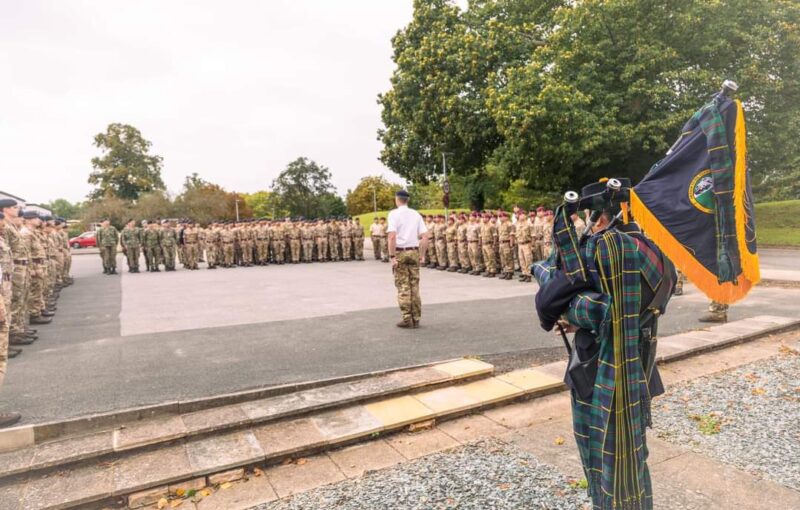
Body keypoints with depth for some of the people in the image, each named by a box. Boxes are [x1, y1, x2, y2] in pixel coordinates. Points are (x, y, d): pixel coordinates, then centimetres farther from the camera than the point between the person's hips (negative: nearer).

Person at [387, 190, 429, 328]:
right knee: (414, 285, 9)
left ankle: (407, 319, 2)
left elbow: (392, 236, -16)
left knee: (403, 286, 1)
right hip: (414, 252, 4)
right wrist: (422, 255, 9)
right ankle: (416, 319, 13)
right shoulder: (416, 214, 8)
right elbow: (425, 236, 3)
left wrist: (392, 256, -14)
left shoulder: (394, 214, -5)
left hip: (400, 252, -4)